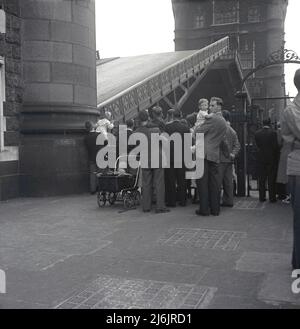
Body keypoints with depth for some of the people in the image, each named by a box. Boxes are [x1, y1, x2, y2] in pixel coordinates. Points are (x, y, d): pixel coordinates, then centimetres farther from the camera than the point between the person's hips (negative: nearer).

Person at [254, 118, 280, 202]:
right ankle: (272, 198, 5)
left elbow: (257, 145, 3)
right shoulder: (273, 133, -9)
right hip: (271, 158, -3)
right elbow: (276, 146, -9)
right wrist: (276, 156, 5)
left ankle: (262, 197, 11)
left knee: (261, 179, 9)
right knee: (271, 179, 4)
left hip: (260, 158, 3)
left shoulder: (257, 133, 0)